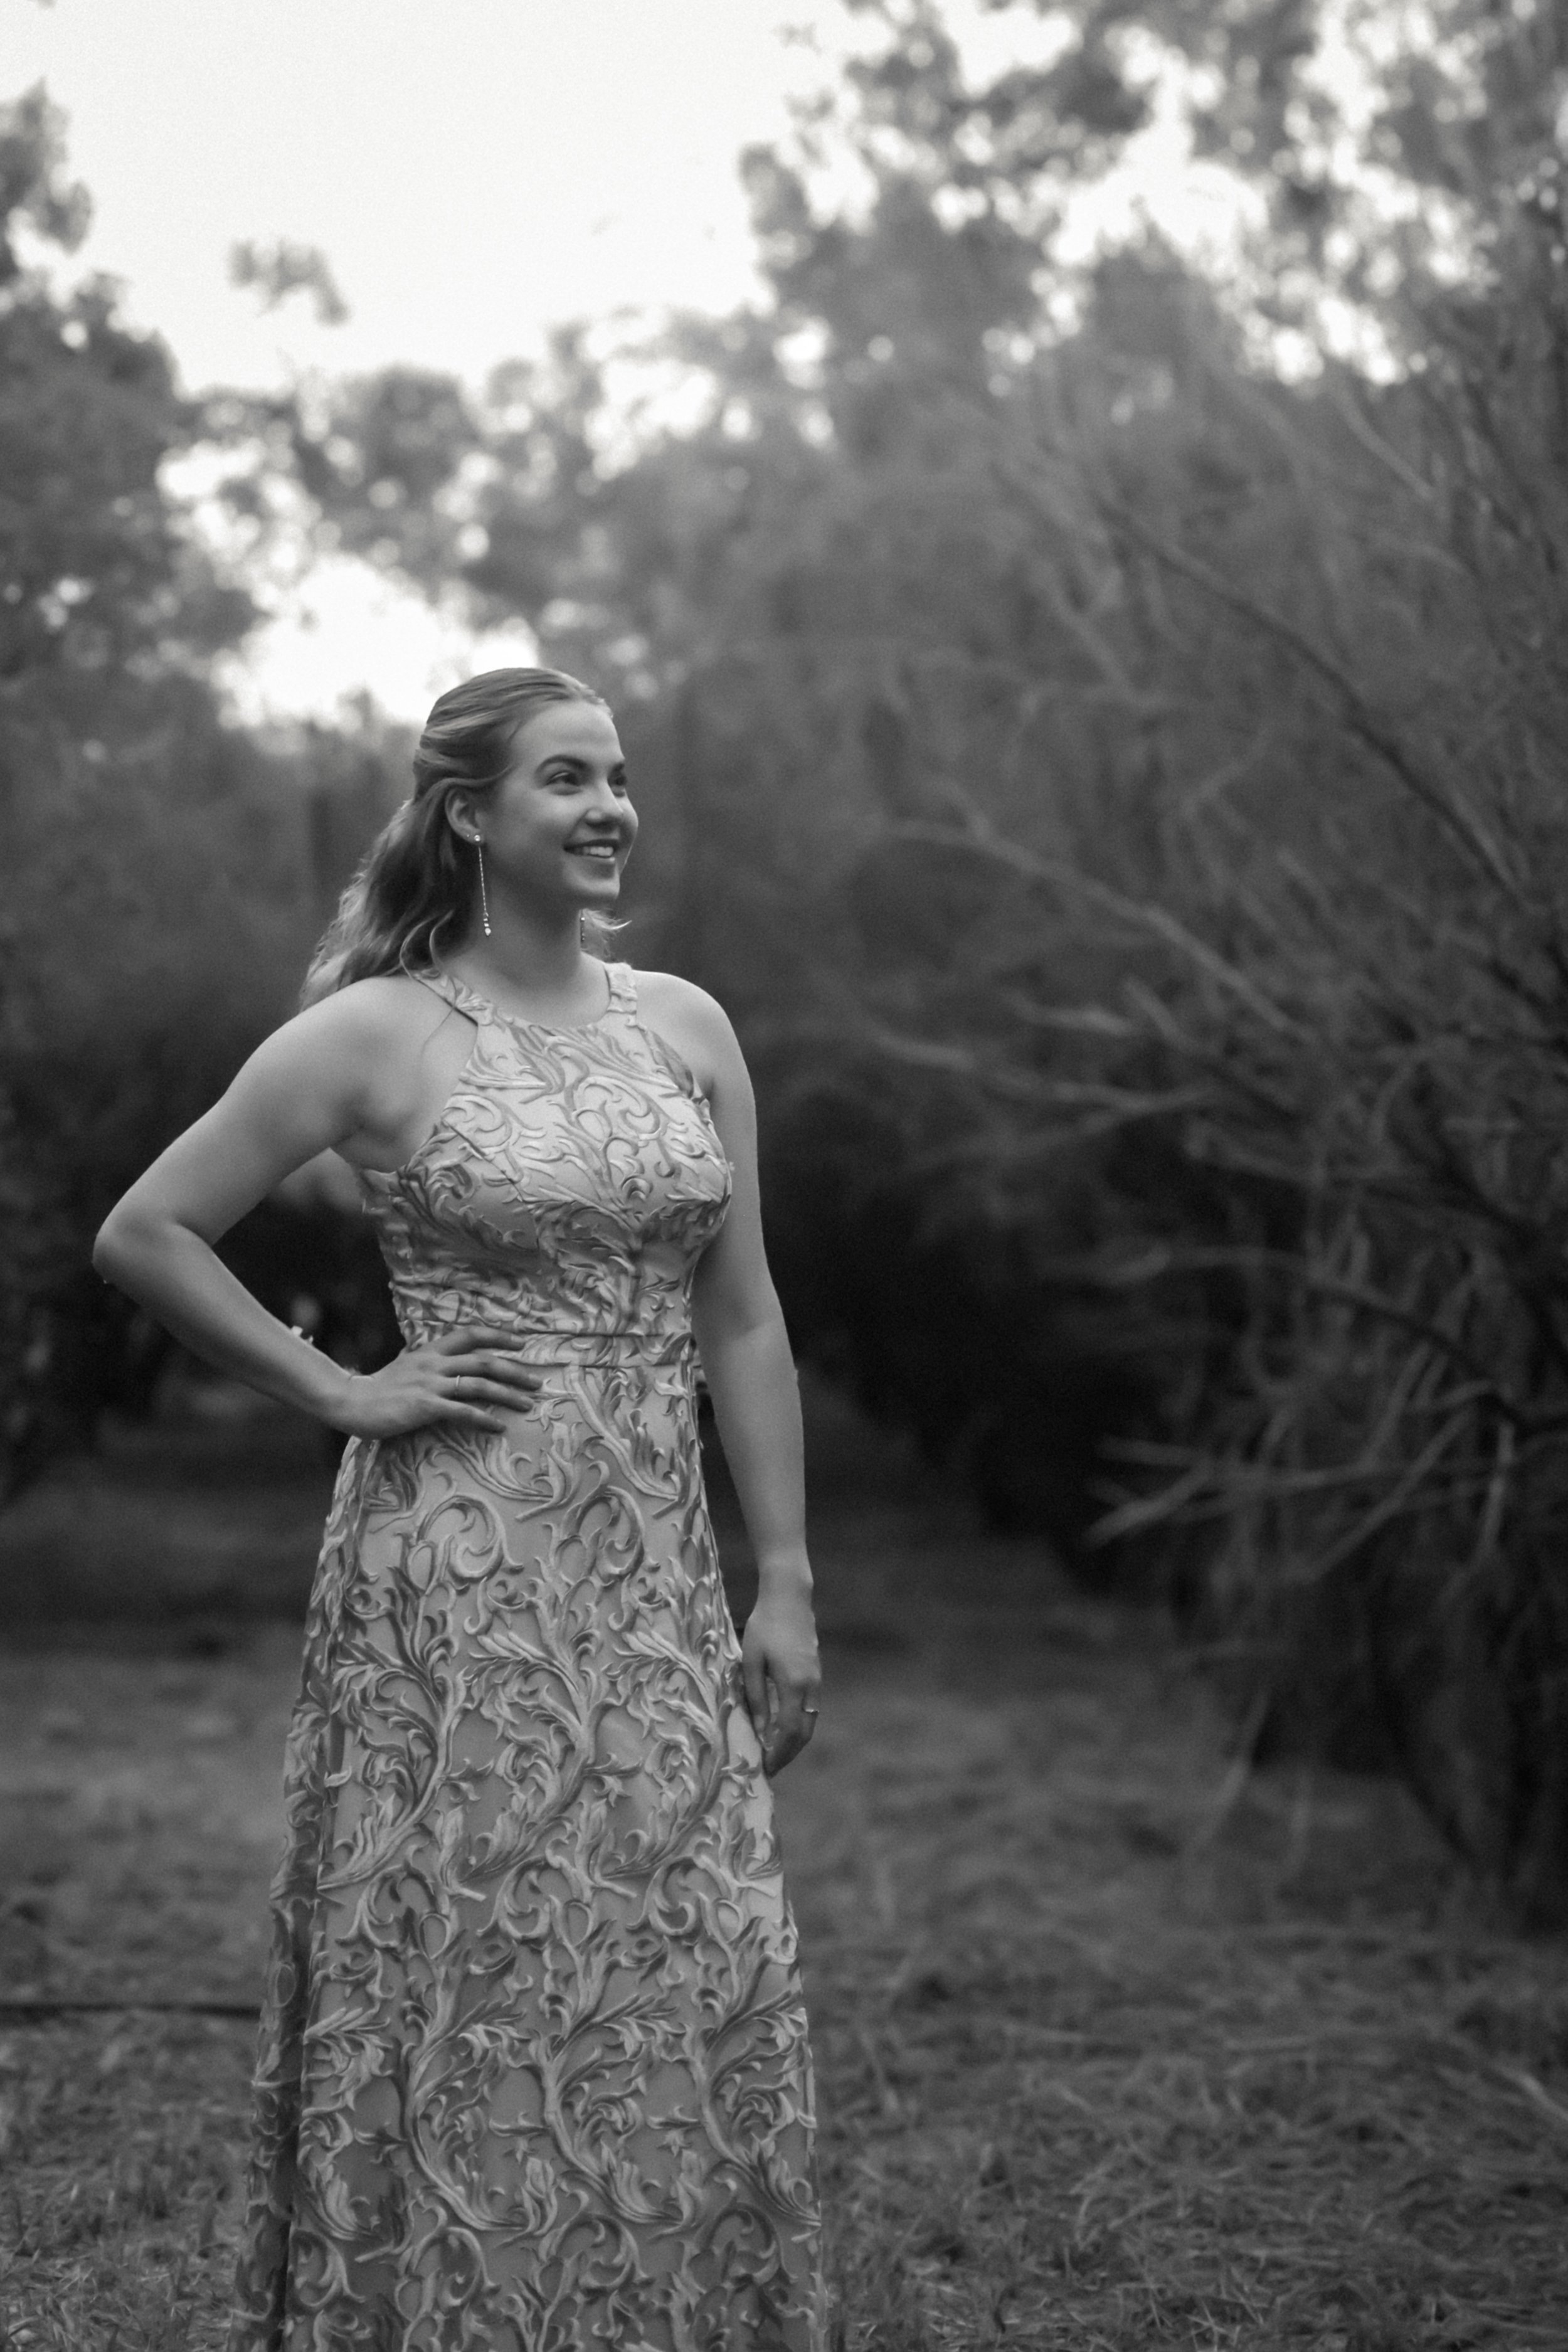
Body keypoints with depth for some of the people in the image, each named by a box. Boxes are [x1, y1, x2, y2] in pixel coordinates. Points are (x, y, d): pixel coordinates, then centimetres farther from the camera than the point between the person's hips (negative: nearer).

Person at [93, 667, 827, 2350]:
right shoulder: (377, 1034, -4)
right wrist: (340, 1392, -5)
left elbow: (740, 1320, 10)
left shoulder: (686, 1027, 9)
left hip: (653, 1571, 4)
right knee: (474, 1982, 0)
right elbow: (145, 1233, -1)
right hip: (457, 1574, -4)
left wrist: (785, 1581, 5)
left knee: (688, 1985, 5)